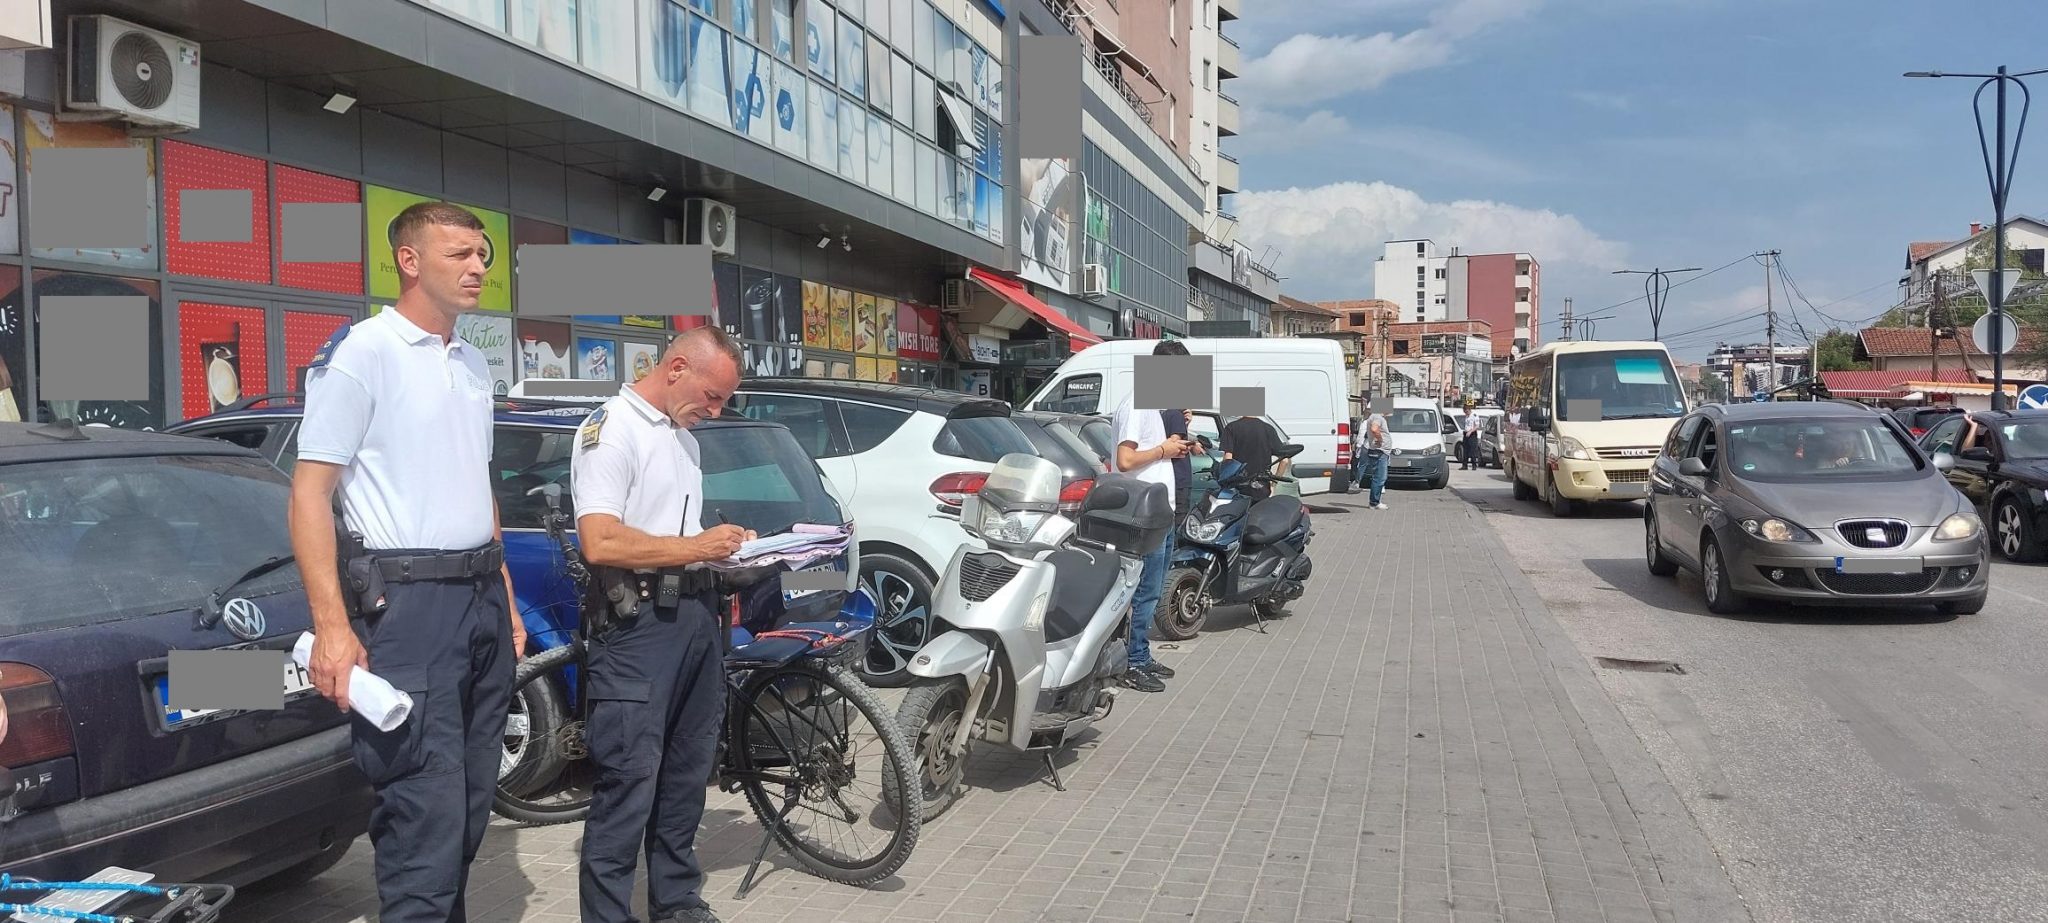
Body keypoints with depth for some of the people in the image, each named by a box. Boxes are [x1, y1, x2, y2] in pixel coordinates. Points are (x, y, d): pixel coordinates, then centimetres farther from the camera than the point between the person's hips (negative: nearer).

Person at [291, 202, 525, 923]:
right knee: (428, 814, -9)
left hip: (481, 597, 8)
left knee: (472, 803, 13)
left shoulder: (472, 364, 17)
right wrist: (332, 627, -19)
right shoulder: (362, 351, -7)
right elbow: (309, 490, -12)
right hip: (407, 600, -8)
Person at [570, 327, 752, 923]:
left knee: (688, 771, 16)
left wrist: (728, 544, 10)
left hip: (698, 615, 9)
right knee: (630, 783, -7)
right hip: (640, 622, -9)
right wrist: (697, 547, -16)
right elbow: (601, 542, -21)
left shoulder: (684, 438, 18)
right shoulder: (611, 429, -11)